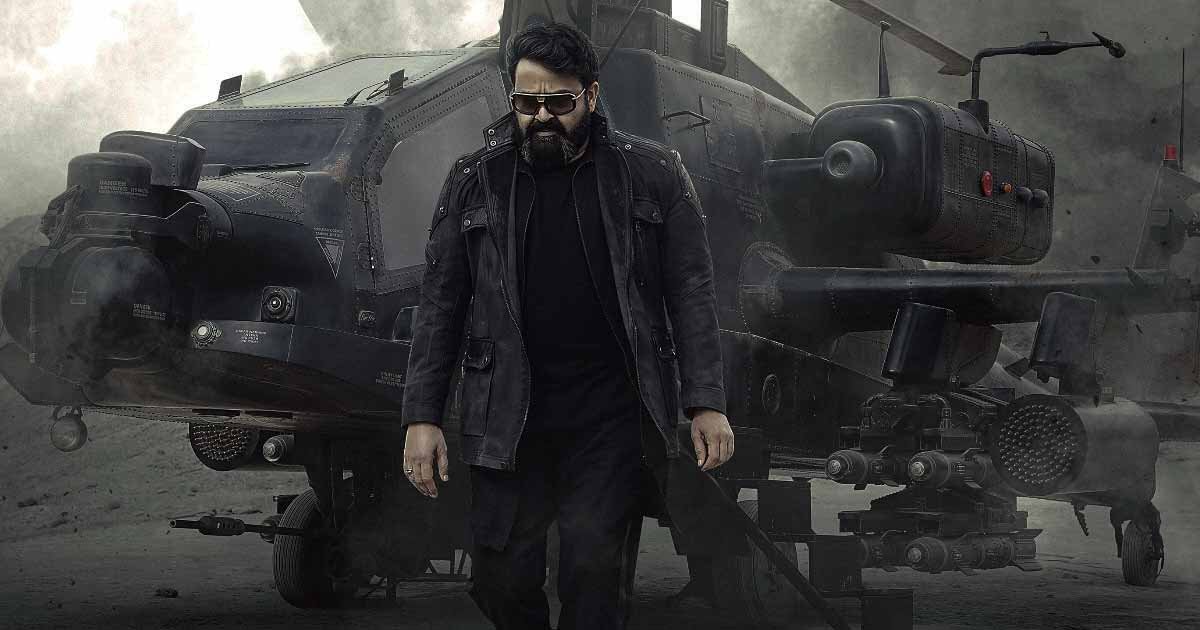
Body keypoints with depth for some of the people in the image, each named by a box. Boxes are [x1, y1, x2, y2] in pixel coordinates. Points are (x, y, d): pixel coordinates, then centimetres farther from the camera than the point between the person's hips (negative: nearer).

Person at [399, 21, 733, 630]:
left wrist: (706, 404, -6)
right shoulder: (474, 181, 6)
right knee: (500, 576, 2)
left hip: (611, 417, -1)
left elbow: (690, 293, 2)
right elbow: (440, 304, 7)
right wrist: (421, 416, 0)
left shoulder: (652, 175, 2)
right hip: (507, 415, 2)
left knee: (595, 569, -6)